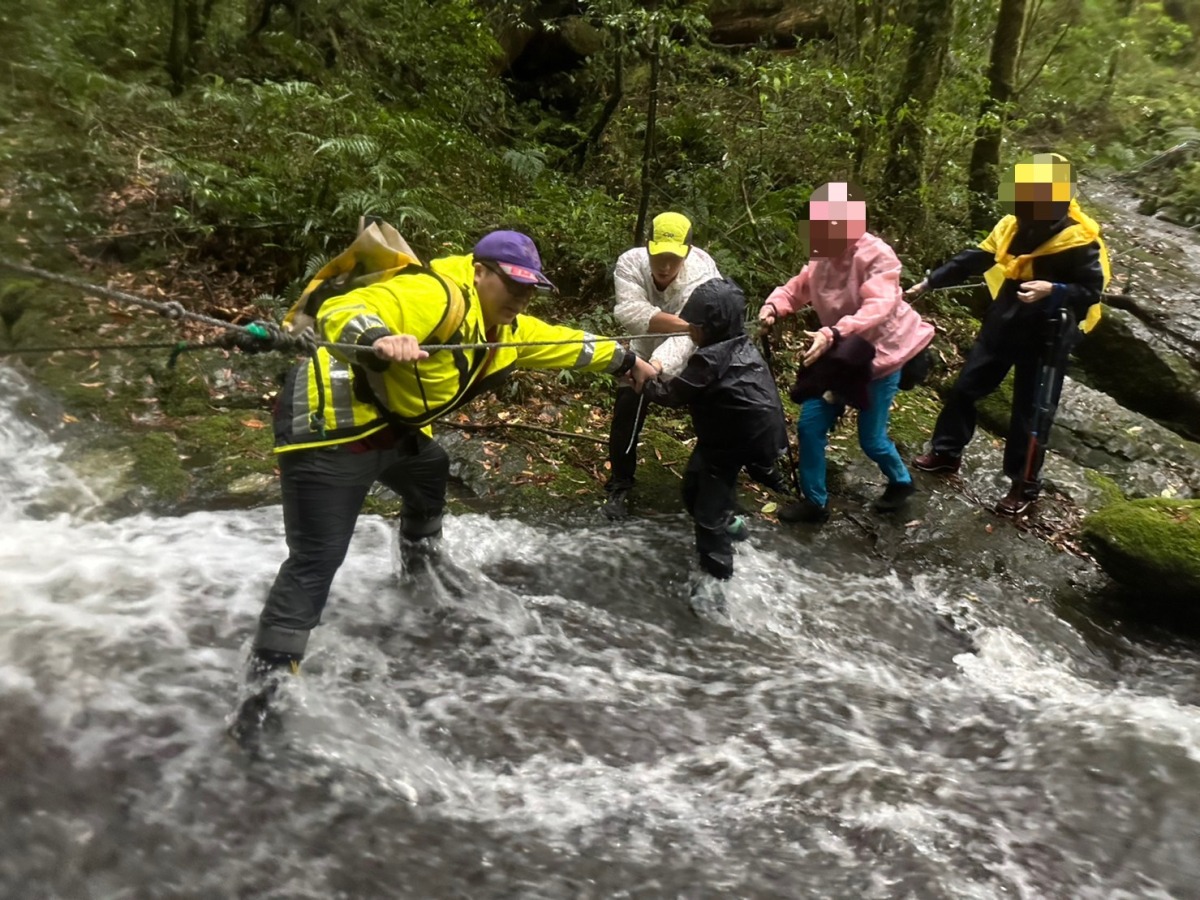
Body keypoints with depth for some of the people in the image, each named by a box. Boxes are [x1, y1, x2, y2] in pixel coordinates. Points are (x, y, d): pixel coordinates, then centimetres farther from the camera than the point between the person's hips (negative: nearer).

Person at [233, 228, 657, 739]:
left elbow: (564, 343, 24)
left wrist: (624, 359, 35)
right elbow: (339, 310, -36)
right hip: (329, 420, -10)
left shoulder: (506, 331, 7)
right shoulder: (435, 297, -23)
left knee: (432, 474, 31)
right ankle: (261, 698, -7)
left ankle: (422, 579, 58)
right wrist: (377, 340, -57)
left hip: (385, 426, 10)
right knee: (315, 562, -14)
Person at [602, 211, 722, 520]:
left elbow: (684, 337, -51)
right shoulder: (630, 263, -30)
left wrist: (658, 367, -70)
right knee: (626, 411, -6)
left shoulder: (702, 275, -38)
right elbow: (631, 313, -46)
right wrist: (687, 323, -58)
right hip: (646, 349, 1)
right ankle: (619, 488, 9)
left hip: (693, 354, -1)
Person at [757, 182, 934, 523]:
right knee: (810, 425, 1)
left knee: (870, 438, 3)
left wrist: (833, 334, -51)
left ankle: (901, 482, 36)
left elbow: (878, 308, -36)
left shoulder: (877, 256, -24)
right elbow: (796, 289, 5)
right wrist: (772, 307, -20)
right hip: (838, 356, 6)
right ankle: (814, 501, 17)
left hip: (879, 355, -6)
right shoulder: (823, 257, -3)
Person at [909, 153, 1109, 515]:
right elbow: (973, 259, 6)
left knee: (1029, 411, 4)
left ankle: (1025, 485, 20)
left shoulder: (1079, 240, -19)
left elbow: (1092, 291, -17)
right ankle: (946, 452, 33)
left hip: (1046, 336, -6)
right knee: (965, 388, 14)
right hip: (1002, 324, 6)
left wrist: (1053, 291, -35)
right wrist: (930, 282, 5)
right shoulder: (1013, 226, -3)